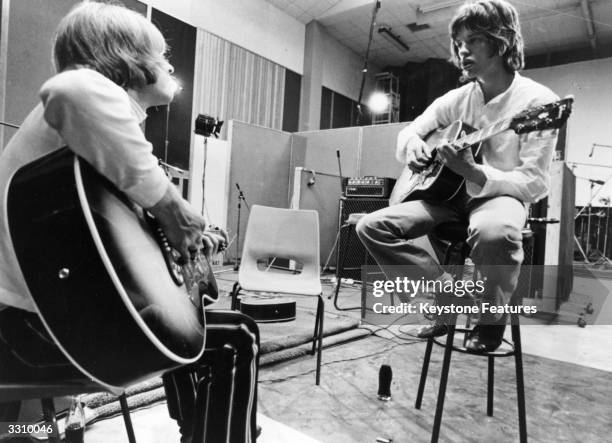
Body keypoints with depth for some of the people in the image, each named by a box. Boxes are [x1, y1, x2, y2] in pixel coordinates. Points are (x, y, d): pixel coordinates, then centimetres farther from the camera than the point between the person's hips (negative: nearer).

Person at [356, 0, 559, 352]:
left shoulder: (538, 101, -10)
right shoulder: (456, 99, 7)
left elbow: (536, 184, -15)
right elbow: (409, 132, 14)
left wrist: (475, 173, -31)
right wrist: (411, 144, -12)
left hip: (501, 196, -5)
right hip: (451, 194, 5)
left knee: (494, 231, -43)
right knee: (371, 227, -15)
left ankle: (493, 317, -8)